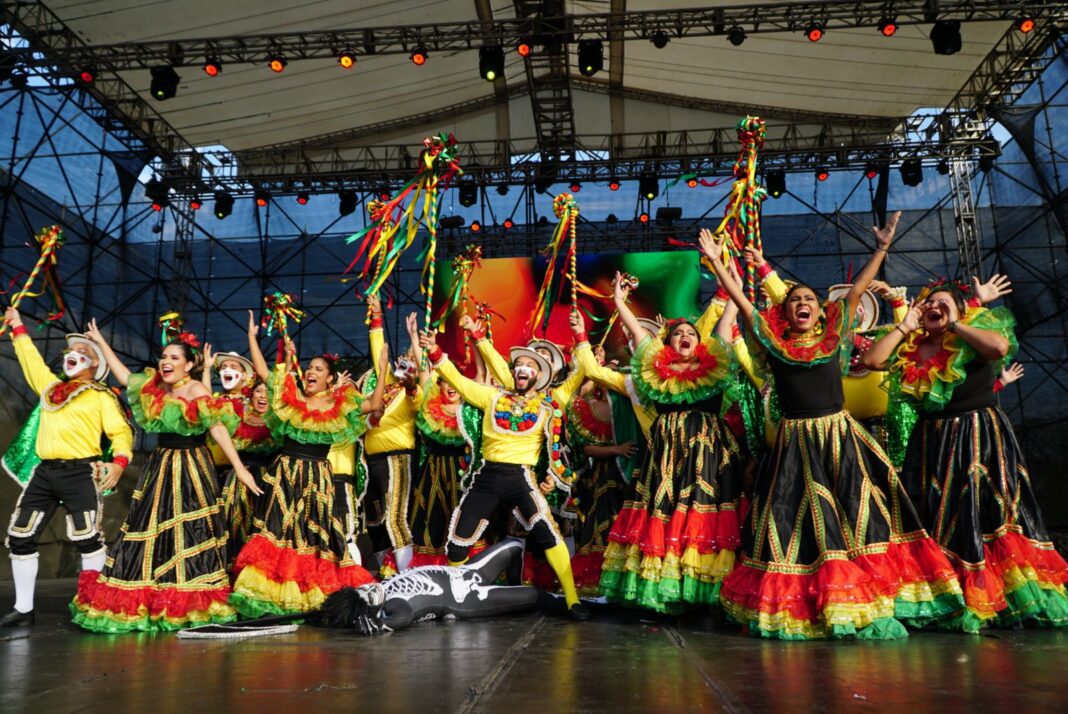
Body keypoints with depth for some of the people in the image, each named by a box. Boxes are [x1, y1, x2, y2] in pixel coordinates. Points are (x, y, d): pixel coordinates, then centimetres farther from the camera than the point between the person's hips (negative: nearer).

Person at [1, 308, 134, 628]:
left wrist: (119, 461, -22)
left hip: (80, 473, -7)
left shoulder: (102, 397, 2)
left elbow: (121, 432, -6)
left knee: (87, 538, -10)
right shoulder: (50, 387, 20)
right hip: (44, 472, 7)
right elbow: (31, 360, 35)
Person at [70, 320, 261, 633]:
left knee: (188, 536, -5)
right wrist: (100, 342, 27)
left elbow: (218, 427, -20)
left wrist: (239, 468, -28)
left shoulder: (196, 390, -12)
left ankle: (191, 606, 1)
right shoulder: (156, 389, 10)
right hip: (160, 465, 8)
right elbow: (124, 375, 24)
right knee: (150, 532, 8)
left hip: (191, 468, -7)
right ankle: (149, 605, 16)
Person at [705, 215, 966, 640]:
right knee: (796, 523, 1)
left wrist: (881, 249, 4)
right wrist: (716, 261, 2)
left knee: (857, 517, -2)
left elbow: (857, 291, 8)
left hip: (840, 437, 1)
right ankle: (795, 608, 9)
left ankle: (865, 606, 4)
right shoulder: (774, 344, 6)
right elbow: (741, 300, 4)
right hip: (795, 442, -1)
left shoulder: (834, 337, 9)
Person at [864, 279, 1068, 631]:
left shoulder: (976, 332, -2)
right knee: (936, 517, 5)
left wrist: (955, 324, -12)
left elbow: (1000, 345, -23)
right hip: (932, 441, 4)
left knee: (988, 513, -4)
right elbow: (872, 360, -4)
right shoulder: (911, 348, 8)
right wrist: (904, 326, -1)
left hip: (980, 435, -4)